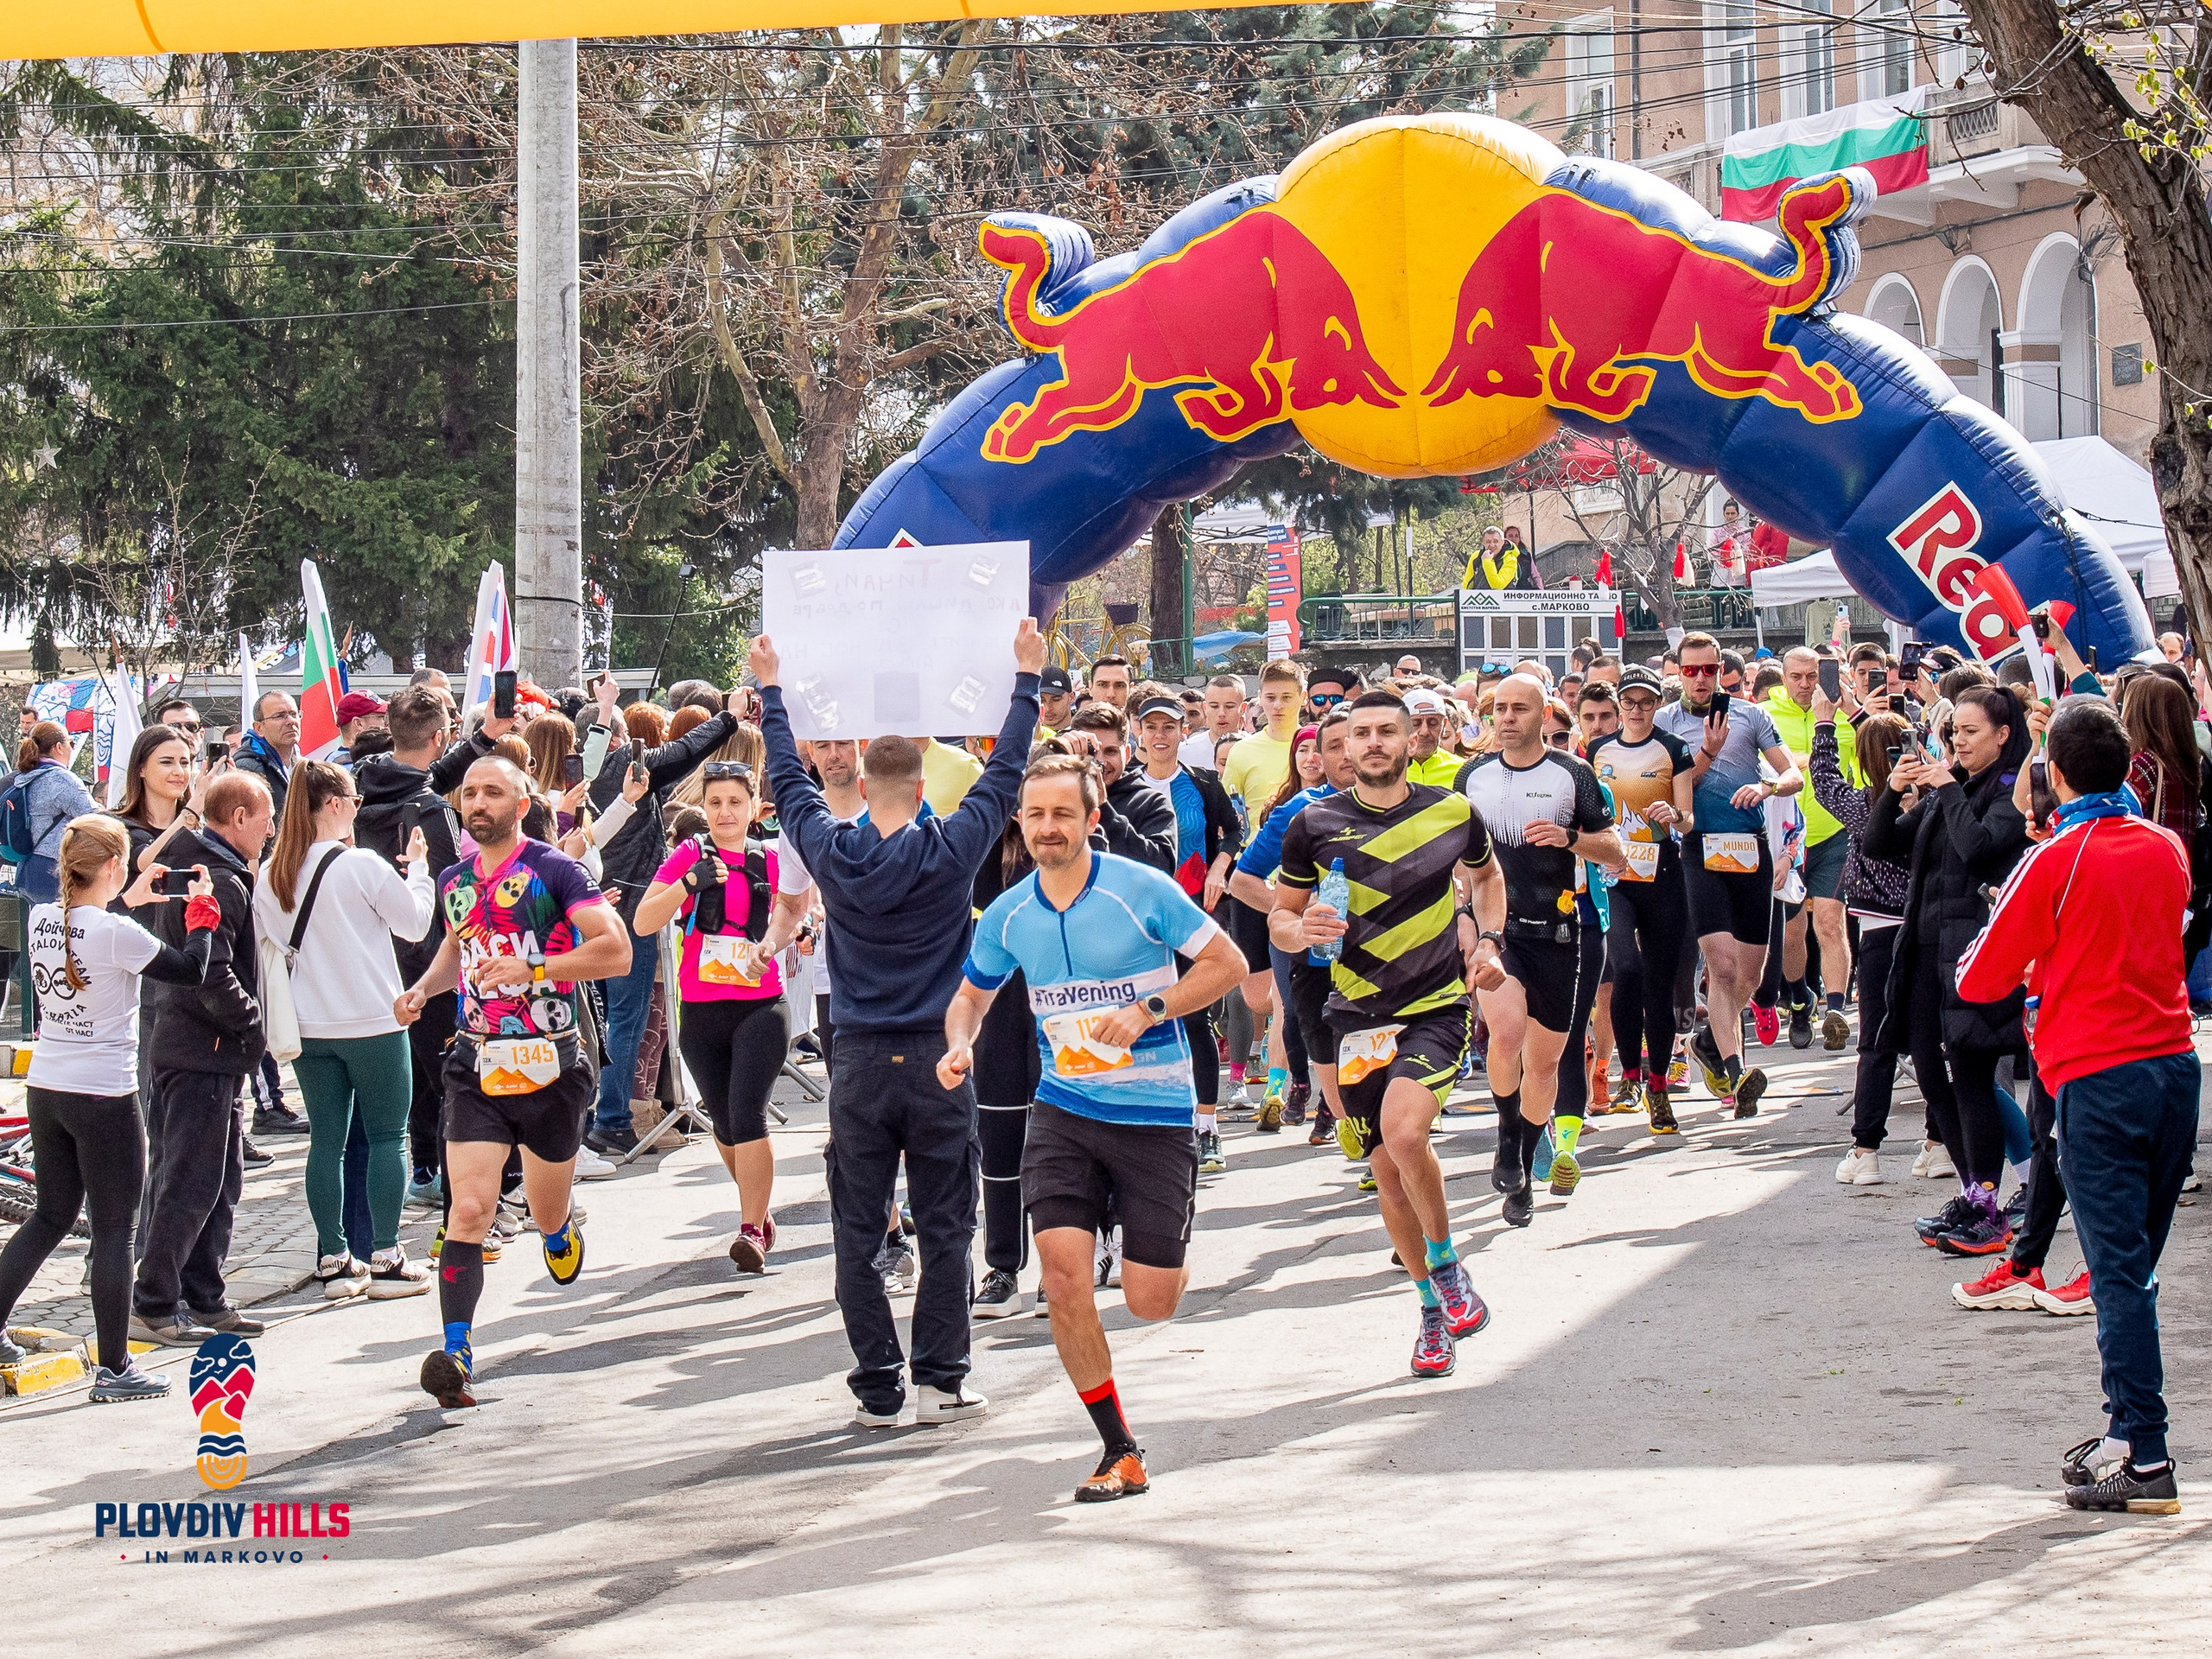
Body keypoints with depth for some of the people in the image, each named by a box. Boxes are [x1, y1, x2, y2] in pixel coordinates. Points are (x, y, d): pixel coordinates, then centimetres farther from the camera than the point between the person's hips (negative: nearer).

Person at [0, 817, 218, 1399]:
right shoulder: (118, 934, -19)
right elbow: (191, 970, -10)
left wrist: (127, 902, 23)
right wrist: (202, 908, 2)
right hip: (103, 1096, -7)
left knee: (52, 1215, 21)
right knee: (114, 1231, 2)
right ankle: (114, 1369, 6)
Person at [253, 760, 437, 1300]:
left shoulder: (271, 874, 2)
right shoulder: (361, 865, -14)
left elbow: (266, 942, 10)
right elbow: (415, 922, -3)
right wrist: (417, 867, 10)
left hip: (308, 1028, 5)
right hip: (372, 1023, -5)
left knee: (326, 1140, 9)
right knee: (387, 1137, 3)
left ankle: (333, 1260, 10)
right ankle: (385, 1259, 2)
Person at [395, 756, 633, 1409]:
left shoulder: (554, 871, -7)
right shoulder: (454, 882, 10)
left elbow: (617, 951, -15)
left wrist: (534, 969, -23)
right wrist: (423, 988, 11)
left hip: (549, 1065, -3)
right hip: (476, 1067, 3)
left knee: (547, 1218, 14)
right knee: (469, 1209, -15)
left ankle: (562, 1226, 53)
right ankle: (457, 1353, -21)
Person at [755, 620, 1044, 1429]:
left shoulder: (834, 854, -3)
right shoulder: (950, 850, -7)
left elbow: (789, 782, 12)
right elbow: (1004, 772, 2)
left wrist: (771, 690, 23)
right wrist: (1027, 676, 11)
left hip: (859, 1062, 1)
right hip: (936, 1059, -1)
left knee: (859, 1233, 6)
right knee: (944, 1230, 6)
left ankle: (876, 1386, 5)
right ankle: (940, 1380, 5)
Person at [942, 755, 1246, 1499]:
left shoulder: (1142, 891, -11)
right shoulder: (1008, 915, 2)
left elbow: (1227, 963, -5)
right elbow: (971, 995, 19)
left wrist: (1149, 1011, -18)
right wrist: (959, 1045, -3)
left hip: (1155, 1111, -3)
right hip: (1063, 1109, 3)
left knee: (1150, 1301, -3)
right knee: (1062, 1271, -14)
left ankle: (1169, 1247, 37)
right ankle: (1120, 1452, -1)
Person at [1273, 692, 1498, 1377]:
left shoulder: (1453, 814, 0)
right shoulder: (1314, 825, -1)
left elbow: (1486, 874, 22)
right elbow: (1280, 916, 8)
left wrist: (1488, 941, 7)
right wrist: (1300, 930, -15)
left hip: (1438, 1007, -2)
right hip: (1358, 1013, 2)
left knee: (1403, 1132, -27)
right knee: (1388, 1173, 5)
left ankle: (1447, 1263, -3)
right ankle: (1434, 1310, 24)